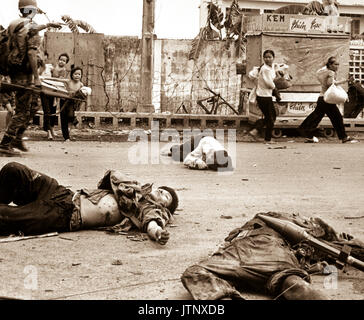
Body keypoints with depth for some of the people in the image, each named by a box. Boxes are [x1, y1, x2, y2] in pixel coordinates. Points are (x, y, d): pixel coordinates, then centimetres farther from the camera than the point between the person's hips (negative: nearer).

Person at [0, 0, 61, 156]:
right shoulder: (31, 27, -15)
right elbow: (31, 53, -22)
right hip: (24, 74, -9)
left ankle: (17, 139, 24)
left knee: (32, 107, 20)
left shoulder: (14, 25, 11)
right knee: (22, 111, -6)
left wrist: (47, 25, 46)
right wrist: (36, 77, -21)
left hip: (14, 71, 9)